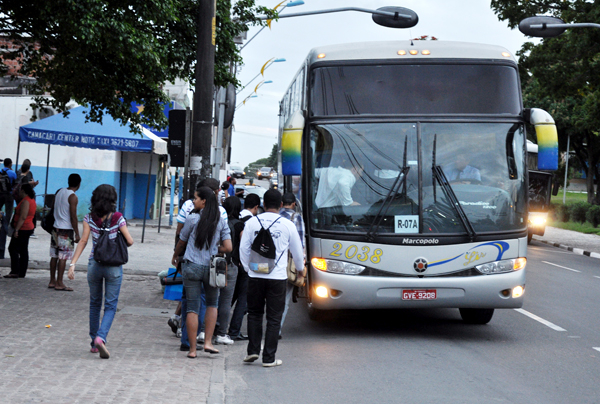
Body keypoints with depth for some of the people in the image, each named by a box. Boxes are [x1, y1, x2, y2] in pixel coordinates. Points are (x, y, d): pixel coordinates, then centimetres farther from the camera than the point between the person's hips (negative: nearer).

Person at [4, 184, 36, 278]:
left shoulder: (25, 201, -16)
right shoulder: (32, 200, 15)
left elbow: (23, 217, -23)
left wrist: (16, 230, -23)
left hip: (23, 229, -10)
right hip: (29, 228, 10)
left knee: (13, 249, -8)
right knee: (23, 251, 9)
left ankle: (15, 272, -13)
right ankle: (22, 273, 10)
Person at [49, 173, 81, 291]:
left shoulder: (59, 192, 9)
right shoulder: (73, 197, -13)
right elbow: (73, 217, -15)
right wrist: (77, 233, -10)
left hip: (56, 228, 8)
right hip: (66, 230, -8)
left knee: (54, 256, 11)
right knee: (63, 257, -4)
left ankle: (52, 281, 16)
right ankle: (59, 283, -3)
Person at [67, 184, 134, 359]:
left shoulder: (89, 218, -5)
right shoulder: (118, 218, -10)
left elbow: (83, 241, -10)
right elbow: (130, 241, -8)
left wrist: (73, 264, -10)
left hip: (94, 264, 2)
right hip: (113, 266, -2)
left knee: (95, 304, 17)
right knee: (110, 305, 3)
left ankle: (94, 343, 21)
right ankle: (101, 337, -19)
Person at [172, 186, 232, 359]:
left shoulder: (192, 219, -6)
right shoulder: (221, 222, 1)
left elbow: (181, 242, 8)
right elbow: (228, 248, -2)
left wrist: (175, 256, 28)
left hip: (191, 266, -2)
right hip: (211, 267, 2)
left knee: (192, 307, 3)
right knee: (212, 304, 21)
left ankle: (192, 349, 6)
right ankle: (208, 342, 12)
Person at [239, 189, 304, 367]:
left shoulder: (251, 223, 0)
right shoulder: (288, 225, -1)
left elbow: (243, 249, 4)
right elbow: (297, 251, 10)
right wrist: (300, 269, 29)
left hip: (255, 276, 1)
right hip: (277, 277, -1)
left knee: (254, 313, 16)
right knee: (274, 318, 5)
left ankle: (253, 351, 12)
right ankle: (269, 358, 6)